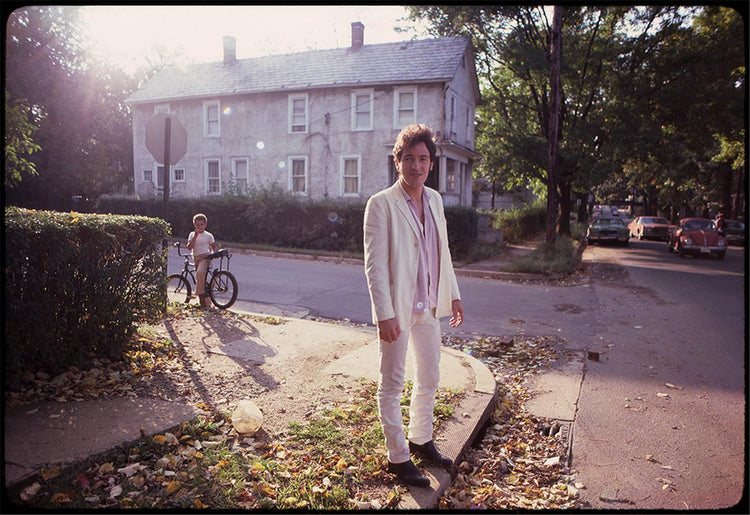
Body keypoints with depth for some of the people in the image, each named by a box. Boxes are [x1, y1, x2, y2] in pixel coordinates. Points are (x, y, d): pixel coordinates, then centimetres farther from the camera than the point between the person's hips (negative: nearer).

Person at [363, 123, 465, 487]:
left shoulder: (434, 199, 8)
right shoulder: (381, 204, -13)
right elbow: (374, 264, -16)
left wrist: (453, 294, 14)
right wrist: (385, 315, -20)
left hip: (429, 307, 7)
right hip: (398, 308, -7)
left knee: (429, 379, 19)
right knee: (392, 385, 8)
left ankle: (421, 440, 39)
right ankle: (398, 457, 23)